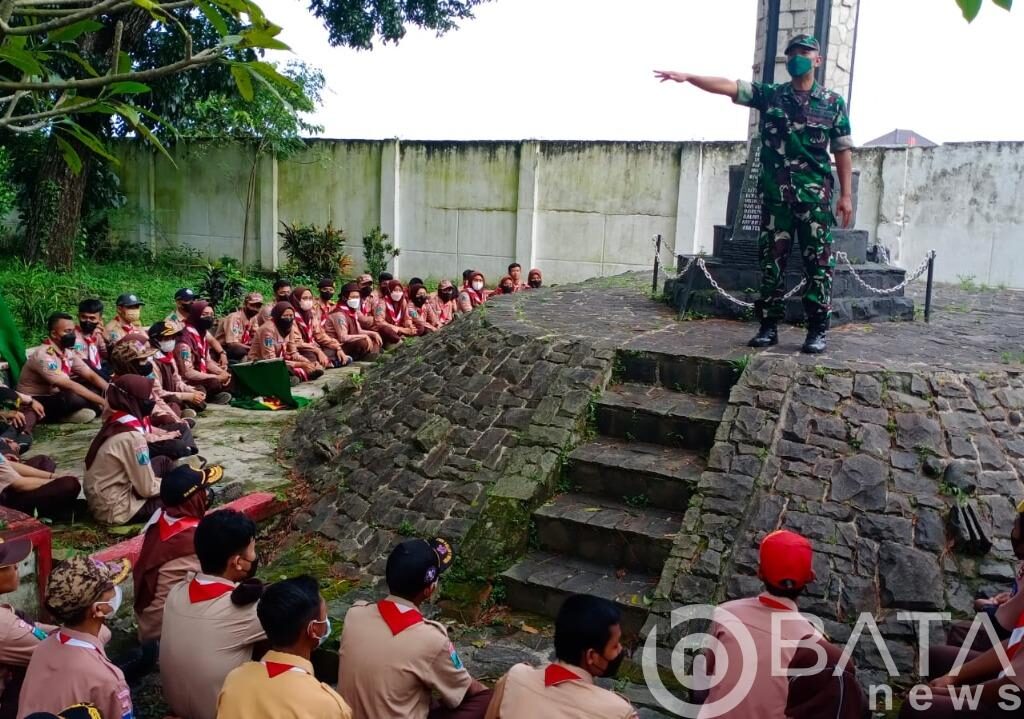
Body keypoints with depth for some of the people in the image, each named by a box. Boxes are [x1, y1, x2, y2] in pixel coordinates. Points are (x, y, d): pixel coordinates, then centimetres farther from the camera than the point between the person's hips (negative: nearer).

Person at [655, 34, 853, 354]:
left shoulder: (833, 103, 6)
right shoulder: (769, 95, 9)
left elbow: (842, 151, 6)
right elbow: (728, 86, -2)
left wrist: (846, 195, 0)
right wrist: (687, 76, -15)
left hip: (816, 196, -2)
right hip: (775, 194, 2)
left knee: (818, 264, -2)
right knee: (771, 261, 3)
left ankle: (818, 330, 4)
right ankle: (769, 326, 11)